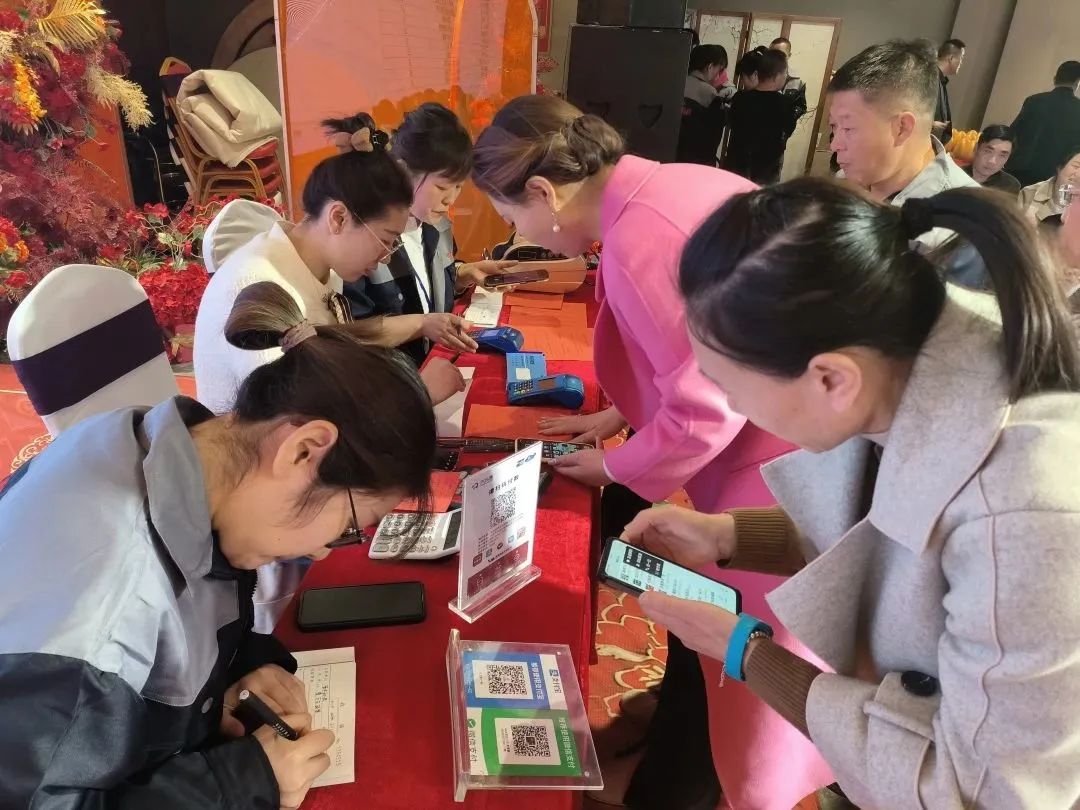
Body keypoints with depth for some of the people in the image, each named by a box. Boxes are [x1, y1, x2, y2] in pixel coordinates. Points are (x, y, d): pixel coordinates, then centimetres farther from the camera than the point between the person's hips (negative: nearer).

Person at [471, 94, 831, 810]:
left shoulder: (637, 239, -25)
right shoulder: (656, 184, 6)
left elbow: (708, 406, -21)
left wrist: (615, 469, -5)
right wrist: (619, 416, 13)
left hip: (791, 451, -9)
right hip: (772, 422, 9)